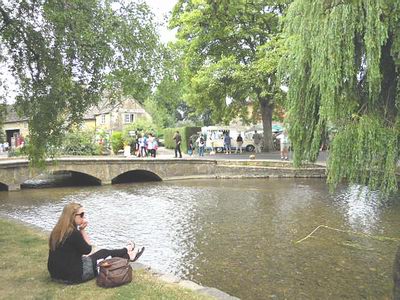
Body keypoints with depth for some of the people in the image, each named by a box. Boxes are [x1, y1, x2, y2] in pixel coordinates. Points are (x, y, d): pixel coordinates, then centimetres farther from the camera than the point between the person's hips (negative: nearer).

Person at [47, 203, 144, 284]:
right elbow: (87, 249, -10)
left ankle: (127, 255, 43)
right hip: (73, 276, -8)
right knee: (105, 253, 13)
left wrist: (81, 230, -3)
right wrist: (82, 230, -10)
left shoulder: (57, 231, 2)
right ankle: (126, 252, 41)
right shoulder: (73, 233, -25)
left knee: (103, 252, 21)